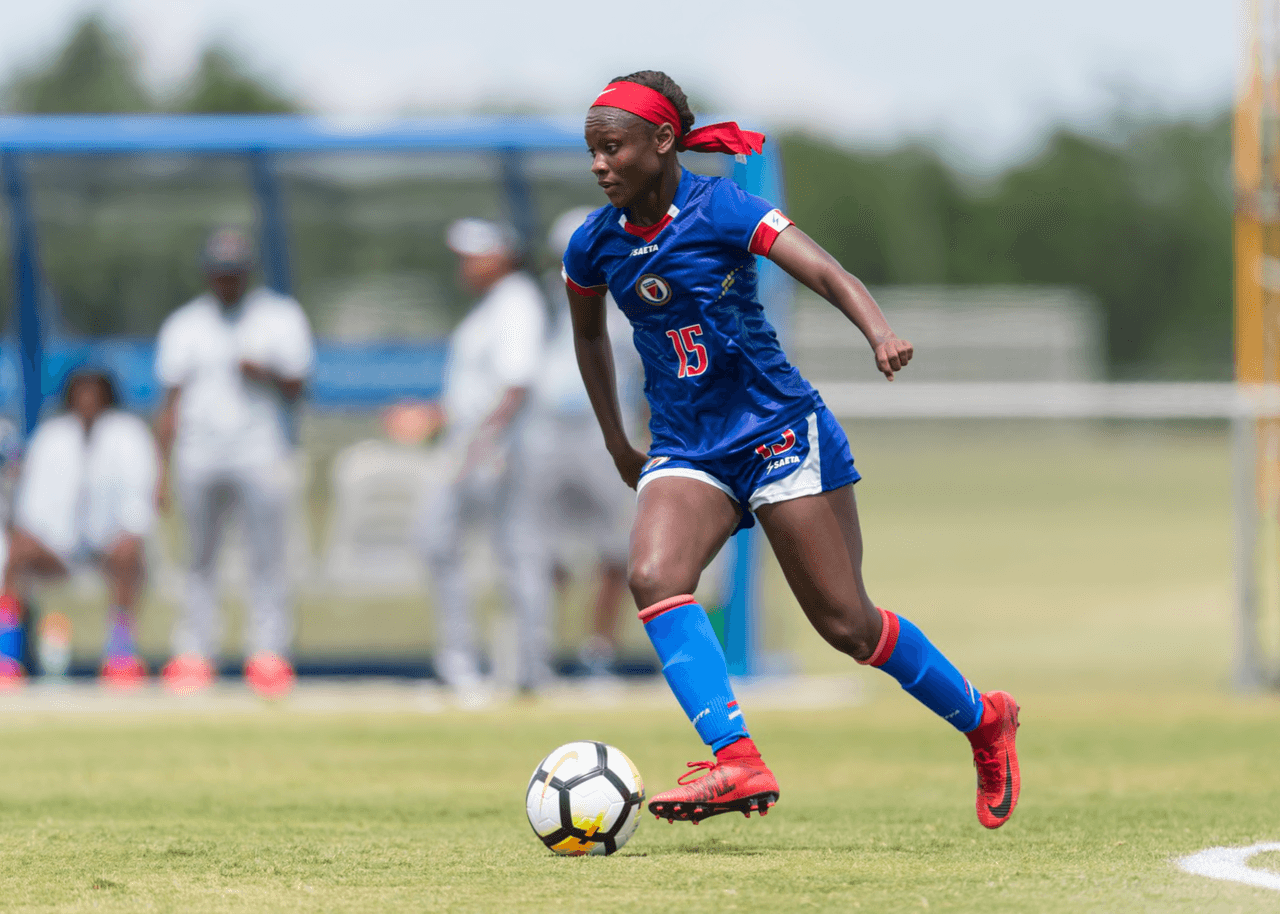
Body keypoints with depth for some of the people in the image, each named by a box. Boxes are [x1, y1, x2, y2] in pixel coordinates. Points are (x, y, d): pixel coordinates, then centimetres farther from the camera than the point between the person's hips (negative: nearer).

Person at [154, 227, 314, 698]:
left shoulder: (281, 316, 8)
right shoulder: (184, 324, 12)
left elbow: (295, 391, 6)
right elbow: (171, 402, 11)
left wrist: (266, 373, -15)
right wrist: (162, 470, 6)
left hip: (262, 452, -2)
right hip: (200, 457, 2)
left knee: (266, 557, -7)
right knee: (200, 558, 3)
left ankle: (268, 654, -6)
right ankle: (193, 655, 5)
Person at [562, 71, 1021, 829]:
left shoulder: (719, 211, -13)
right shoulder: (596, 245, 2)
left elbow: (826, 272, -24)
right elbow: (589, 334, 22)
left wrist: (880, 333, -43)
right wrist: (617, 445, 24)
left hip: (779, 432, -4)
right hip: (686, 449, 5)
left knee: (846, 623, -2)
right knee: (654, 576, -25)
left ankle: (984, 721, 22)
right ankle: (738, 763, -33)